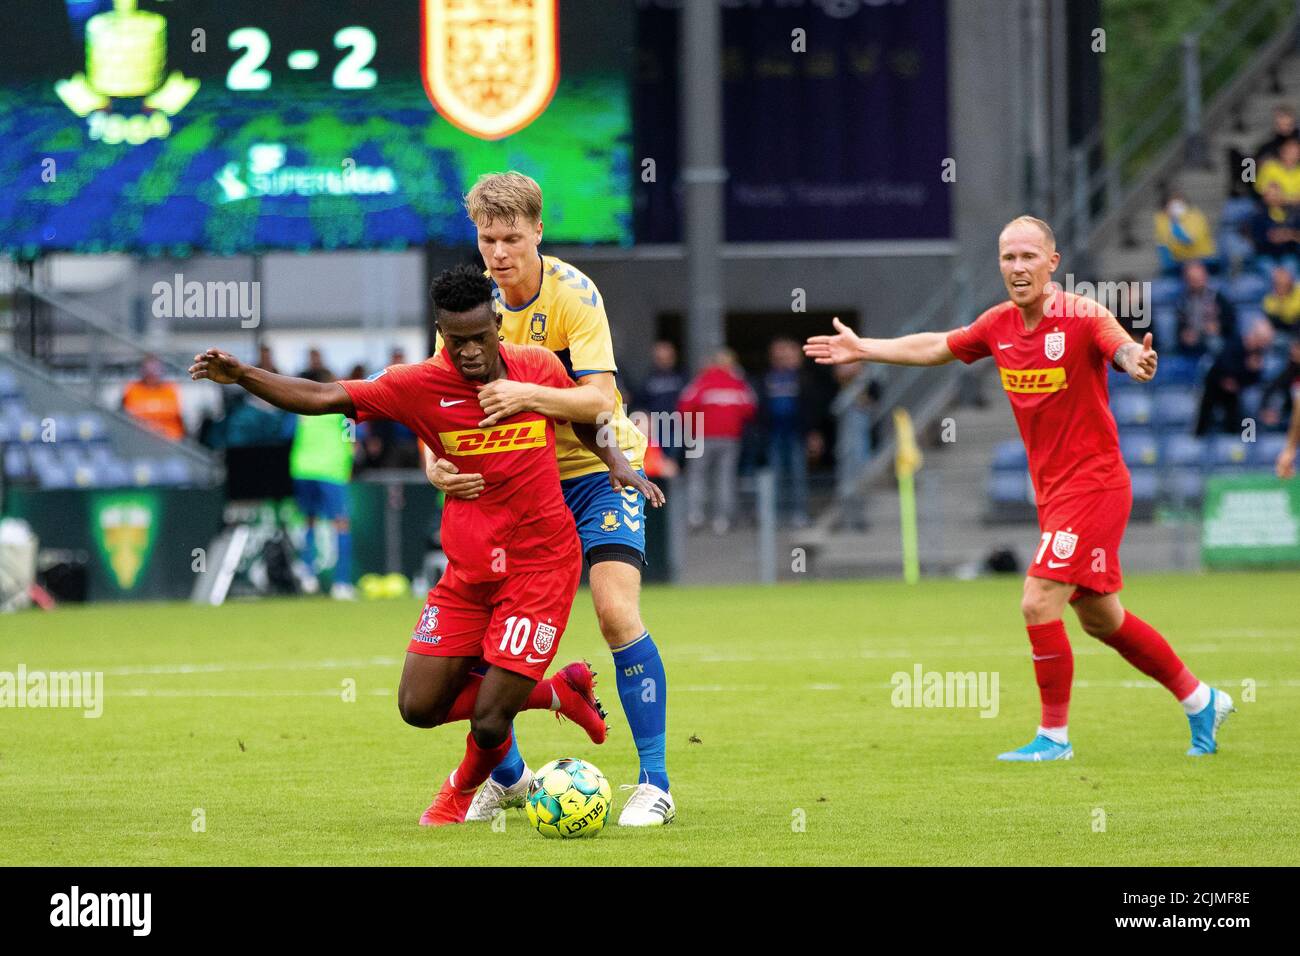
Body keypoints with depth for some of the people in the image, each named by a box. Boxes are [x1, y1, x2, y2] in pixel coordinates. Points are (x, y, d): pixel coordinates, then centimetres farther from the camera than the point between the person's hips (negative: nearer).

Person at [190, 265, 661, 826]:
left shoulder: (541, 368, -6)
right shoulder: (422, 386, -9)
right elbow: (323, 398, -13)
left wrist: (617, 463, 3)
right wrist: (241, 376, -25)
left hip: (540, 566, -3)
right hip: (468, 571, 3)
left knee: (488, 724, -8)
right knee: (419, 708, 0)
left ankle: (464, 788, 32)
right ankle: (554, 692, 23)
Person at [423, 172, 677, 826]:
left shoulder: (574, 295, -18)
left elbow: (598, 399, -27)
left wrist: (527, 394, -44)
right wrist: (436, 466, -25)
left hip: (596, 469, -4)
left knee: (616, 612, -21)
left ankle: (654, 784, -14)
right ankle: (507, 777, 19)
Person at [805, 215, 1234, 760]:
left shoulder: (1081, 317, -18)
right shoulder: (1000, 324, 4)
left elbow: (1124, 349, -36)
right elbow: (936, 347, 20)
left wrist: (1136, 362, -60)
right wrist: (863, 349, 26)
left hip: (1092, 485, -8)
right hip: (1053, 490, 8)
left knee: (1038, 605, -14)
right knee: (1099, 618, 15)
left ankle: (1054, 736, -1)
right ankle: (1200, 701, 30)